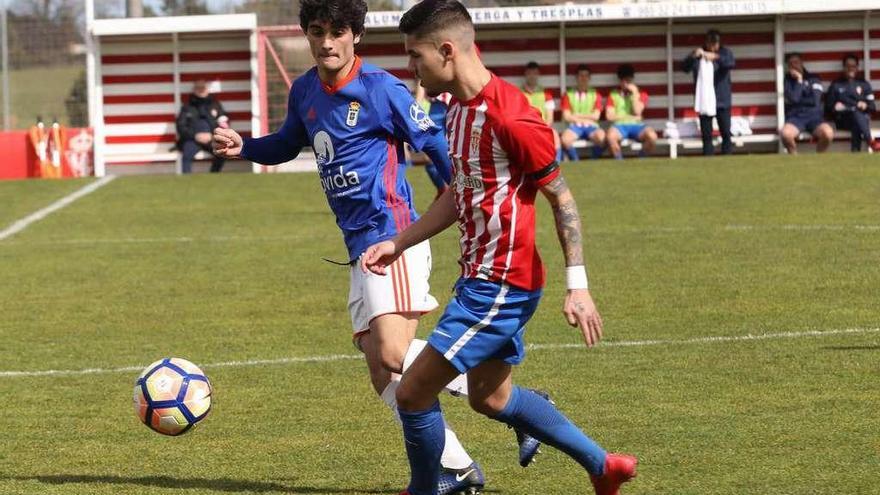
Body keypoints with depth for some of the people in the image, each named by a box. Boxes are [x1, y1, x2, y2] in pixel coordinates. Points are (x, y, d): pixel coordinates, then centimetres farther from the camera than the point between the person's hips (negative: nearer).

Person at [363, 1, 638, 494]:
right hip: (481, 277, 10)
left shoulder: (510, 116, -22)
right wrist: (398, 243, 14)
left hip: (501, 286, -10)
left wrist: (577, 286, -17)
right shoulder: (460, 107, 8)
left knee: (414, 393, -6)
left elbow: (562, 198, -16)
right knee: (491, 397, 22)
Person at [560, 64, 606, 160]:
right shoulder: (568, 95, 10)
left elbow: (595, 116, 4)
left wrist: (577, 116, 1)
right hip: (574, 127, -1)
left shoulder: (595, 95, 13)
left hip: (591, 127, 1)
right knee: (565, 139, -36)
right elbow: (566, 117, 2)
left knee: (601, 136, -35)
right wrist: (584, 119, -2)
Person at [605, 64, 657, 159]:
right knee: (611, 136, -38)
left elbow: (637, 112, -3)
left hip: (636, 125, 1)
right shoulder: (613, 94, 12)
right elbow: (609, 116, 0)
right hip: (620, 125, -1)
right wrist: (630, 117, -3)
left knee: (652, 136, -32)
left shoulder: (641, 94, 13)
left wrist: (634, 93, -3)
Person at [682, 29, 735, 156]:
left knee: (726, 132, -1)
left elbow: (731, 63, -15)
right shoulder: (698, 54, 4)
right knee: (706, 134, 0)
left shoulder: (725, 52, 4)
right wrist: (693, 57, -24)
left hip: (722, 101, 0)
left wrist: (717, 57, -30)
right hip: (704, 100, 0)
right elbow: (684, 67, -5)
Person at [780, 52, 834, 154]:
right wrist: (799, 80, -2)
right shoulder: (787, 81, 9)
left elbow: (815, 100, -2)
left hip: (814, 116, 1)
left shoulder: (813, 79, 11)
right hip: (795, 117, -1)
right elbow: (793, 99, -8)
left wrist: (799, 100, 1)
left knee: (828, 133, -33)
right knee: (785, 133, -37)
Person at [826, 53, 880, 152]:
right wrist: (835, 107, -7)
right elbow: (828, 105, 17)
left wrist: (866, 106, -7)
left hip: (863, 117, 2)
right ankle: (870, 141, -60)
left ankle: (856, 151, -60)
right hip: (842, 118, -2)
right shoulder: (836, 85, 22)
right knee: (855, 112, -40)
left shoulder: (864, 84, 25)